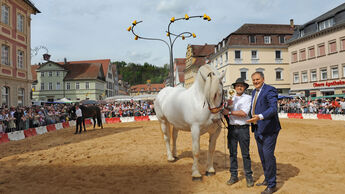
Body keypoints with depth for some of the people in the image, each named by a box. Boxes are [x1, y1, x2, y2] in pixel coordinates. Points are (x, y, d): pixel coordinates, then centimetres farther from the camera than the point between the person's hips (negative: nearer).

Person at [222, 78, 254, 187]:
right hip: (231, 128, 4)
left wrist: (229, 112, -11)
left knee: (245, 154, 1)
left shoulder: (248, 98, 1)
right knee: (232, 153, 8)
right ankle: (234, 176, 17)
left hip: (243, 128, -3)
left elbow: (244, 113, -12)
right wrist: (228, 105, -13)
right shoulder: (231, 98, 13)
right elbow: (225, 112, 6)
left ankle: (249, 176, 10)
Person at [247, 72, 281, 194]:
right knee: (262, 155, 16)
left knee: (268, 155, -6)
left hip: (268, 129, -8)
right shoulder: (254, 92, 15)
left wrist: (260, 116, -40)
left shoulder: (270, 90, -12)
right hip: (258, 129, 9)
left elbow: (273, 108, -25)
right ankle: (267, 179, 32)